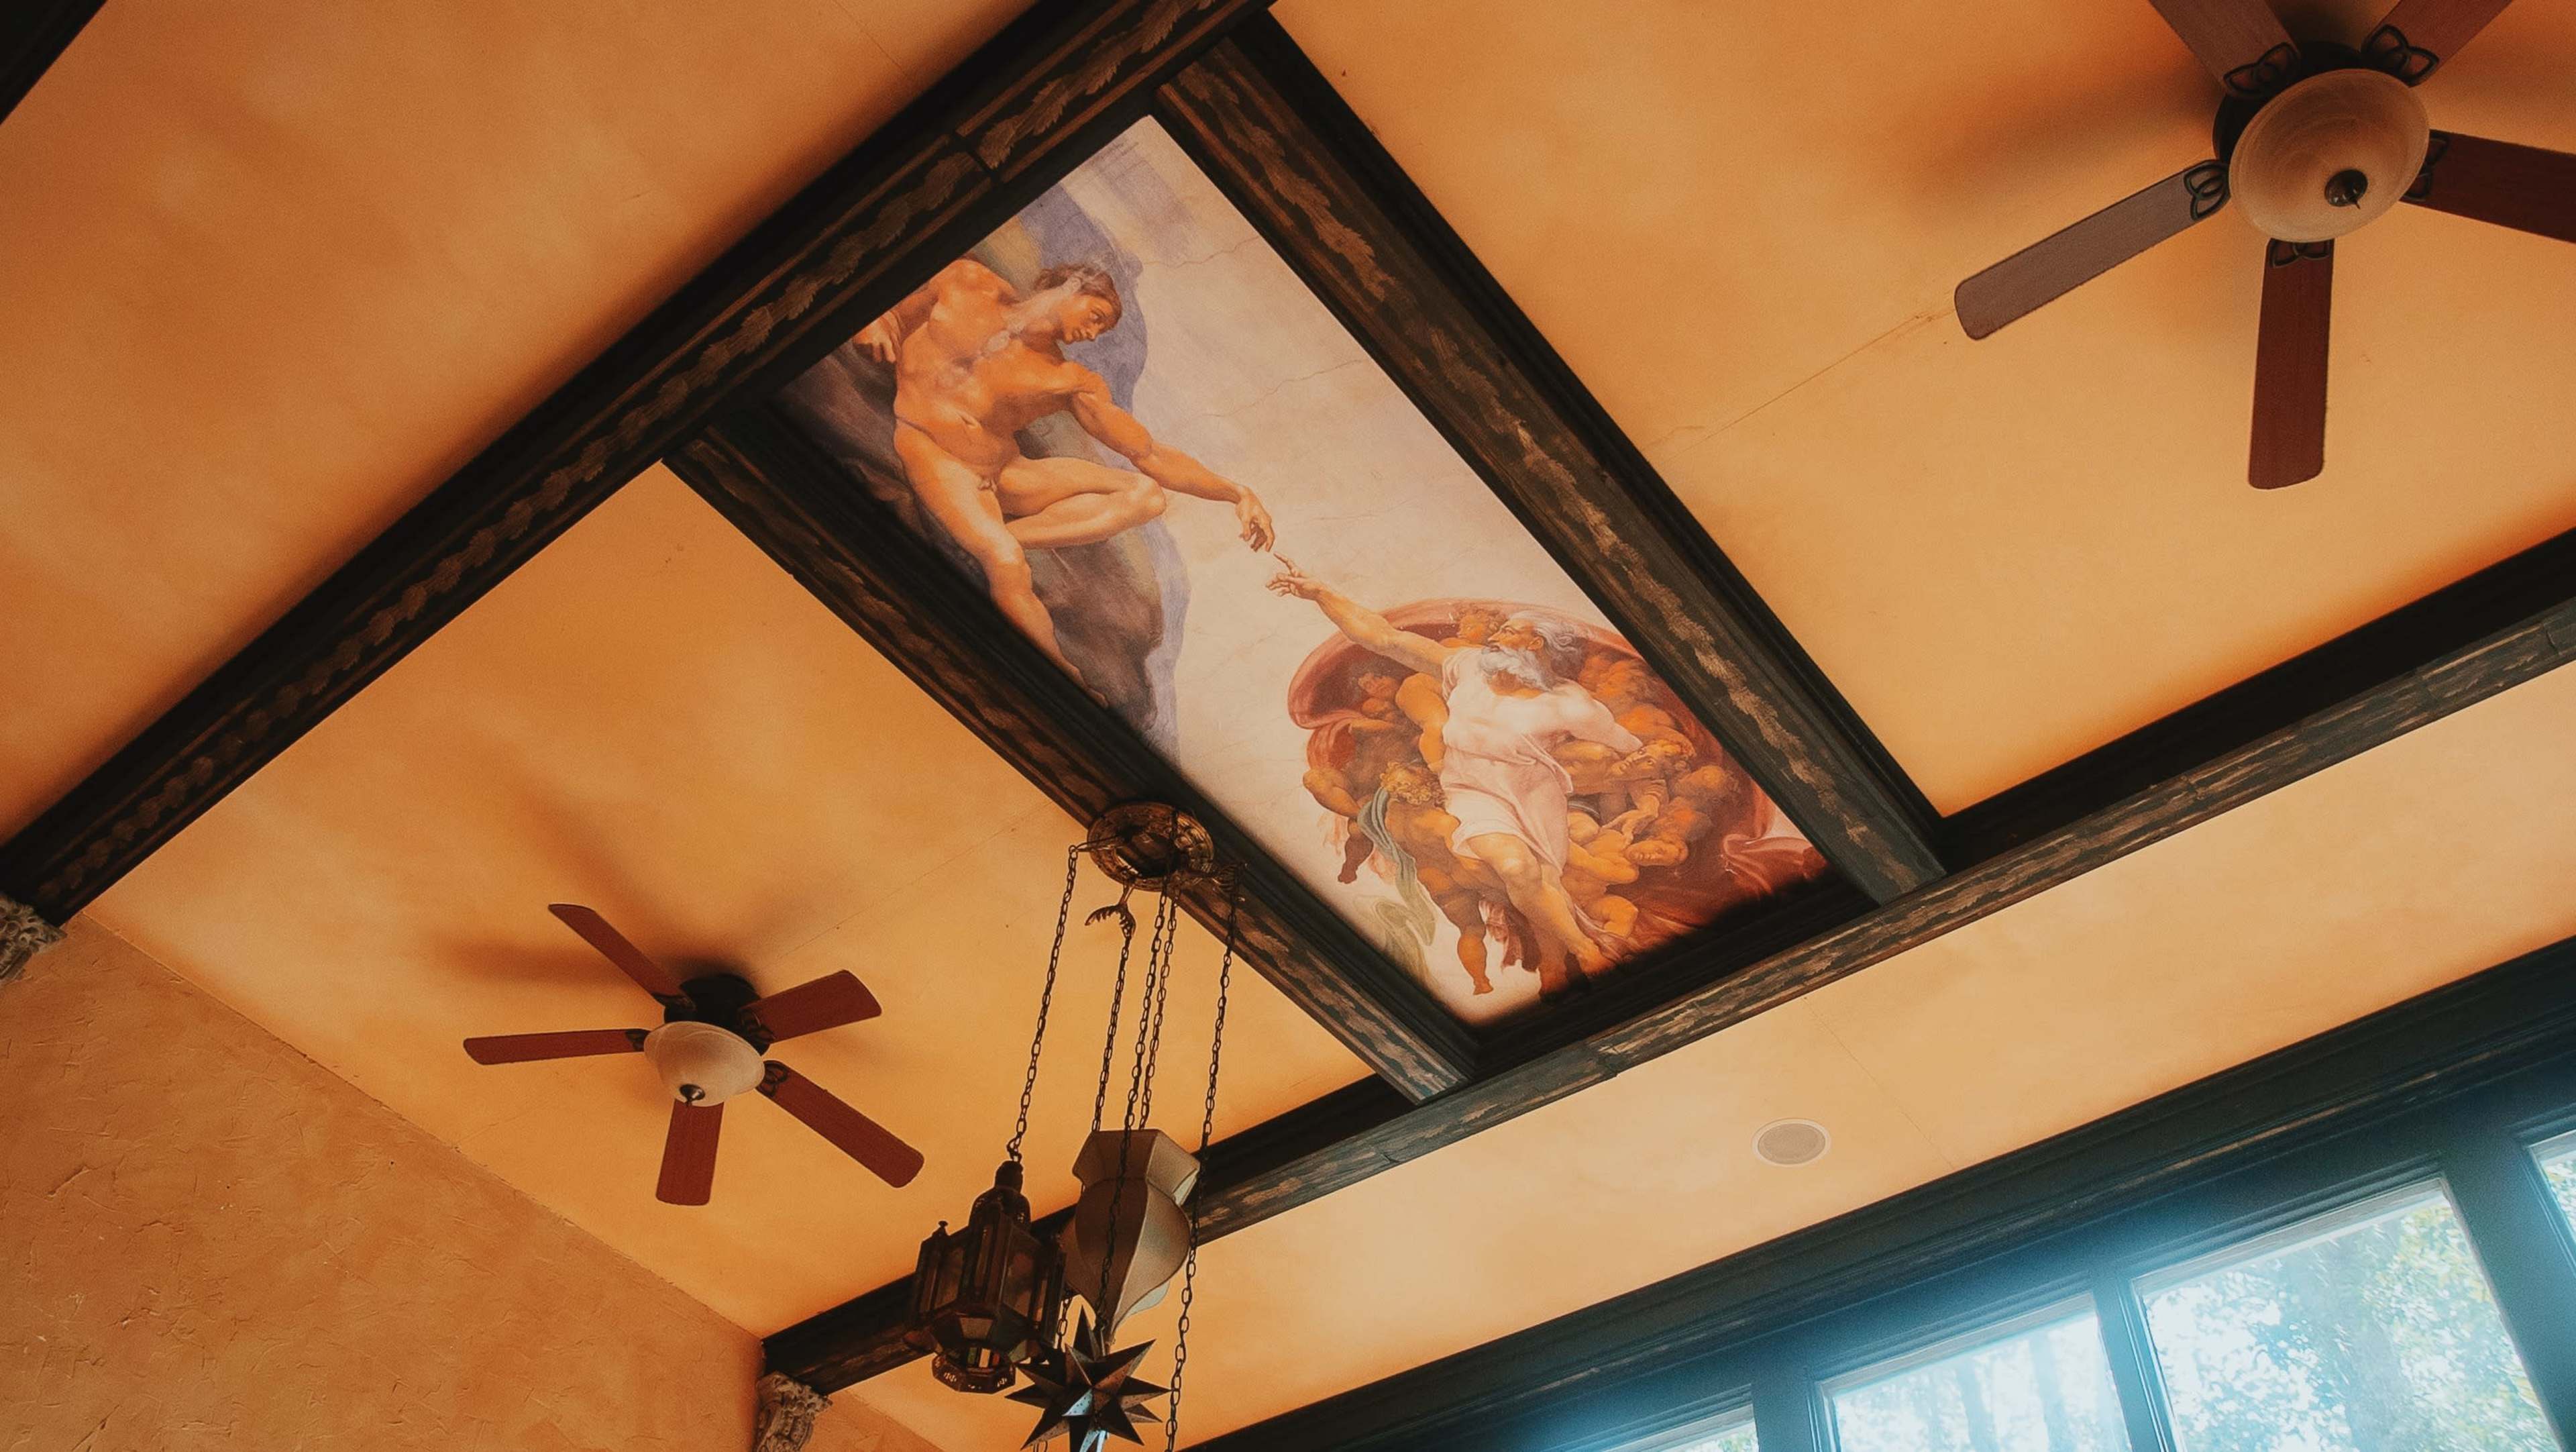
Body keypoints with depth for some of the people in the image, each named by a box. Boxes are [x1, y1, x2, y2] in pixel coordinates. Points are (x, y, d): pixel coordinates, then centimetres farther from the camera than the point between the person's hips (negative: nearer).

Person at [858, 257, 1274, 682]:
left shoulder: (1070, 383, 8)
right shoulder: (966, 282, 8)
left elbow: (1151, 455, 4)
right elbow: (893, 316, 18)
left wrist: (1239, 494, -4)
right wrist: (876, 327, -8)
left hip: (1000, 472, 5)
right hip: (925, 447, -4)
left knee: (1145, 493, -11)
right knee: (1006, 563, -34)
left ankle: (998, 540, -25)